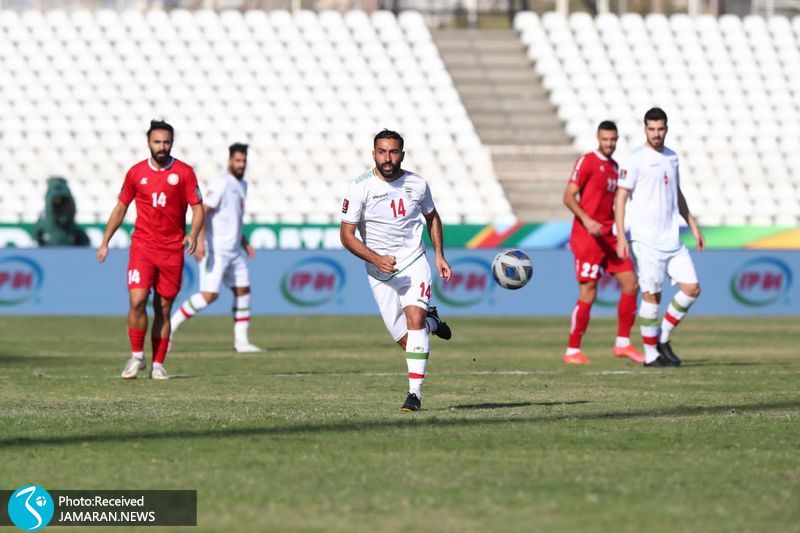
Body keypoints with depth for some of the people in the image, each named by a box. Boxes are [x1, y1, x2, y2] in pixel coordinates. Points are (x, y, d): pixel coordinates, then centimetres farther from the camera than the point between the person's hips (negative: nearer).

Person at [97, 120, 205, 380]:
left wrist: (193, 234, -19)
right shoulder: (136, 172, 4)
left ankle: (158, 364, 12)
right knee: (137, 301, -14)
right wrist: (105, 243, 12)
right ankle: (137, 356, 3)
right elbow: (121, 207, 14)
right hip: (142, 245, 0)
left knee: (163, 308, 4)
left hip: (172, 249, 0)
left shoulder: (184, 172, 0)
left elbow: (197, 208, 0)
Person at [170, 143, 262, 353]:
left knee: (243, 291, 6)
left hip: (234, 249, 9)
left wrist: (245, 243, 23)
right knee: (209, 294, -15)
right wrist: (199, 241, -29)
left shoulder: (242, 184, 16)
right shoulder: (220, 183, -13)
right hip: (216, 249, -9)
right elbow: (203, 211, -20)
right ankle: (171, 325, -6)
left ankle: (241, 341, 11)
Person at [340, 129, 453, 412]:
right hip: (379, 271, 0)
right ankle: (431, 321, 36)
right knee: (404, 340, 0)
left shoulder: (417, 184, -2)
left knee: (414, 317, -24)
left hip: (414, 263, 0)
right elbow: (347, 234, -10)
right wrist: (376, 259, -23)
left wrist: (439, 255, 9)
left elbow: (432, 217, 18)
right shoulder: (360, 187, -11)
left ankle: (415, 393, -23)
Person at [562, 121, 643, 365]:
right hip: (587, 236, -8)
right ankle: (572, 351, 2)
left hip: (609, 237, 8)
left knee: (631, 285, 3)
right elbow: (569, 196, -13)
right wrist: (586, 220, -26)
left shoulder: (614, 166, 15)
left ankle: (622, 344, 11)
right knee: (588, 295, -7)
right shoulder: (587, 161, -8)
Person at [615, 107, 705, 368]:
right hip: (646, 242, -7)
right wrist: (621, 237, -17)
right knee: (652, 295, -4)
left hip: (672, 239, 7)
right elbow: (620, 198, -9)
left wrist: (693, 226, 22)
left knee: (692, 288, 0)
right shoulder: (635, 160, -7)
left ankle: (663, 339, 14)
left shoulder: (672, 157, 14)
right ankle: (651, 354, 6)